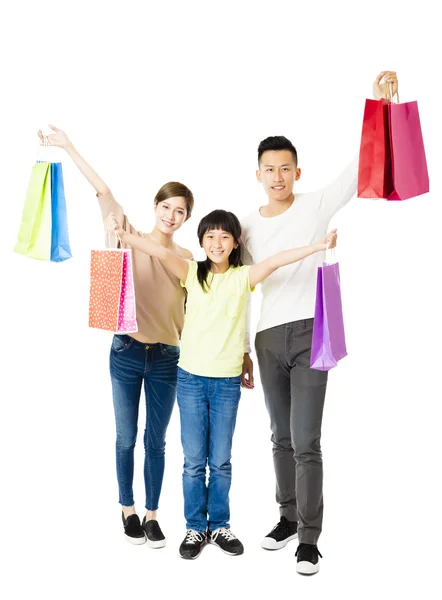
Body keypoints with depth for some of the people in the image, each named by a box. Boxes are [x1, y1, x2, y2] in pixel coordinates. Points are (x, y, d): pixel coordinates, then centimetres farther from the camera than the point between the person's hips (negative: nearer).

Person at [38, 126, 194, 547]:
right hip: (126, 352, -1)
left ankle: (152, 514, 22)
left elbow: (191, 312, 8)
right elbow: (103, 192, -8)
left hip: (166, 357, 1)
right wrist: (68, 148, -12)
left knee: (155, 441, 9)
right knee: (126, 438, 9)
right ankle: (128, 509, 27)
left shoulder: (186, 259, 5)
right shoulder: (131, 240, -1)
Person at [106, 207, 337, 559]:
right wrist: (123, 235, -32)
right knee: (194, 461, 6)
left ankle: (219, 526, 23)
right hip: (191, 378, 0)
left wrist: (316, 247, -29)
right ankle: (196, 527, 19)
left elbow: (274, 262, -15)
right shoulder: (193, 273, 0)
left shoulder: (244, 277, 0)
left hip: (227, 381, 0)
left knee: (221, 461, 9)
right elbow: (162, 253, -17)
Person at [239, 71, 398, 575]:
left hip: (309, 333, -4)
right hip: (267, 340, 4)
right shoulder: (246, 227, 10)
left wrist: (379, 105, -27)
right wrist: (242, 352, 14)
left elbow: (359, 168, -15)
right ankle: (289, 517, 30)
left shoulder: (315, 208, -1)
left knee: (305, 442, -7)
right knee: (281, 438, 14)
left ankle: (309, 538, 3)